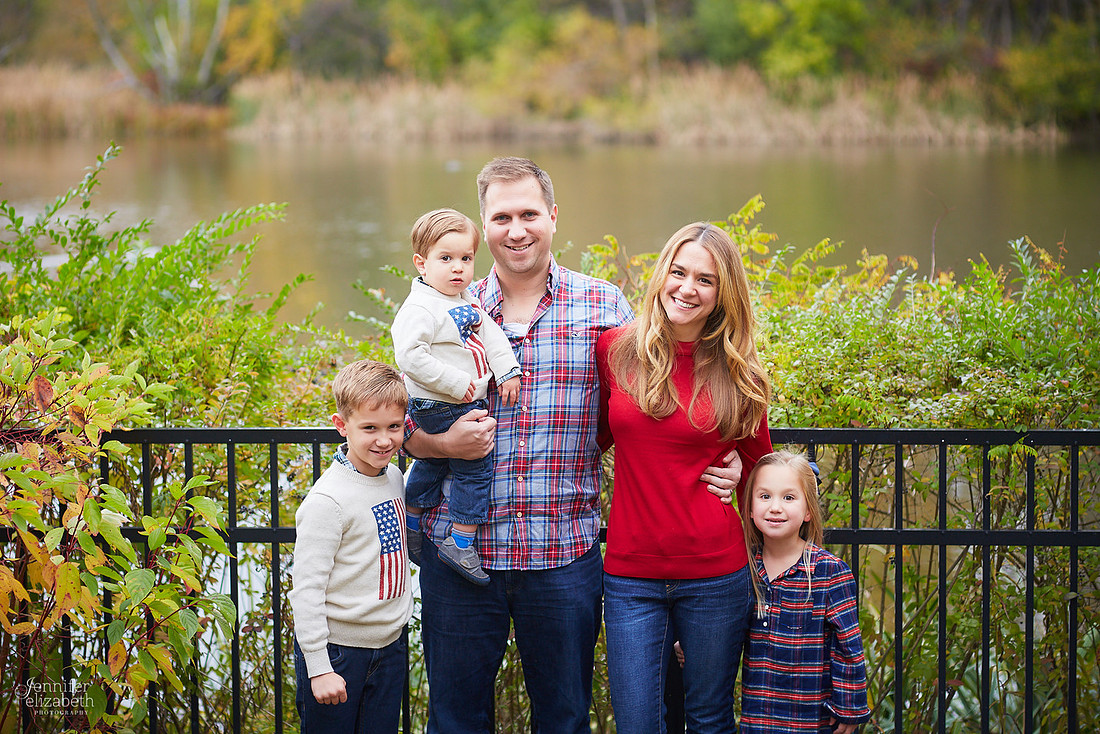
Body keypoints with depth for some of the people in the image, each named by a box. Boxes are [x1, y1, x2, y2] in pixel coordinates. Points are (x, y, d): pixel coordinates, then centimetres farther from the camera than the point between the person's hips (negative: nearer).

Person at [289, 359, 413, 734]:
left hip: (390, 646, 7)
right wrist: (318, 668, -19)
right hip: (338, 648, -7)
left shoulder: (394, 478, 4)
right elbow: (307, 587, -18)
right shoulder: (328, 500, -18)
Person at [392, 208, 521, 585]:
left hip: (468, 403, 9)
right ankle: (461, 543, 2)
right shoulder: (420, 309, -21)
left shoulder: (467, 300, 7)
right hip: (442, 409, -9)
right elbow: (409, 355, -29)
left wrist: (508, 370, 0)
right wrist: (455, 383, -27)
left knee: (432, 463, 22)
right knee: (474, 467, -6)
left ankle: (412, 523, 39)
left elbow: (491, 335, 12)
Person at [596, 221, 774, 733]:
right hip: (631, 579, 0)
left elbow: (758, 461, 15)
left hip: (715, 575, 0)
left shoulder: (737, 374, 0)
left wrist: (734, 476, 2)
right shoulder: (615, 350, 0)